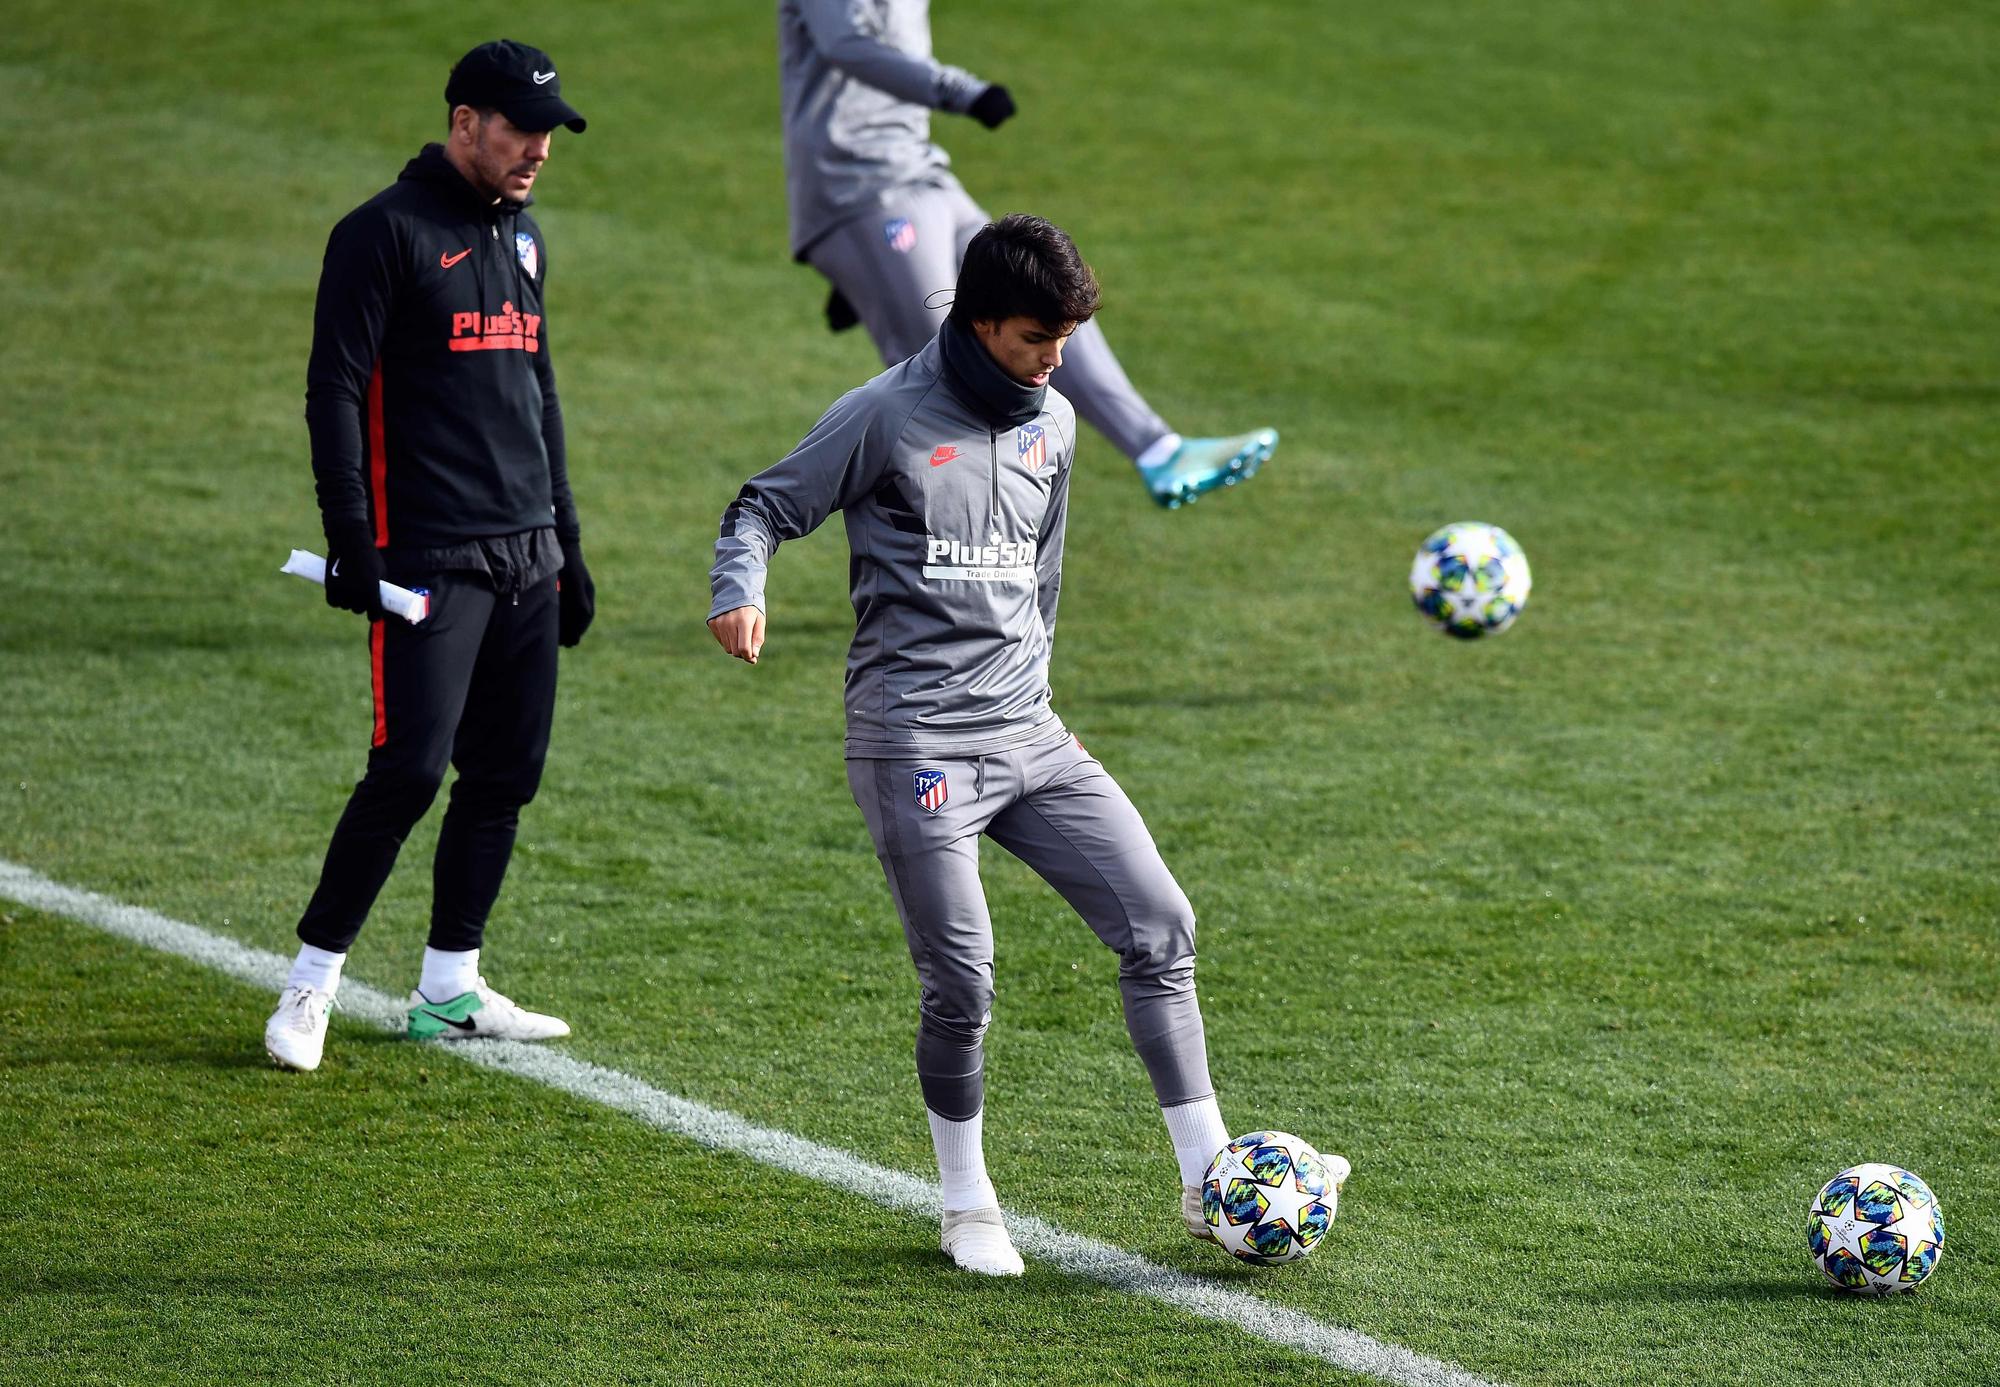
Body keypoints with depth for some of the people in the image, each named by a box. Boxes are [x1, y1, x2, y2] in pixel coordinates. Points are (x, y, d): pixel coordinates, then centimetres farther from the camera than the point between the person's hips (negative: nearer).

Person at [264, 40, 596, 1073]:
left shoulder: (520, 239, 17)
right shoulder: (386, 233, -7)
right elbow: (333, 391, -10)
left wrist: (567, 545, 22)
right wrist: (350, 543, -17)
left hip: (527, 559, 8)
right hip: (428, 559, -8)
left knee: (506, 776, 6)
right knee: (410, 770, -13)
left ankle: (449, 991, 14)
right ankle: (310, 985, -3)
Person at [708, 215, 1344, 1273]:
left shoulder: (1052, 422, 11)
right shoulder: (887, 416, -7)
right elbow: (765, 508, -2)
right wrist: (740, 591, -21)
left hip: (1029, 736, 6)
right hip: (916, 741, -6)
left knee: (1159, 925, -2)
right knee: (961, 980, -7)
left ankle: (1209, 1181, 4)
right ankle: (968, 1210, 13)